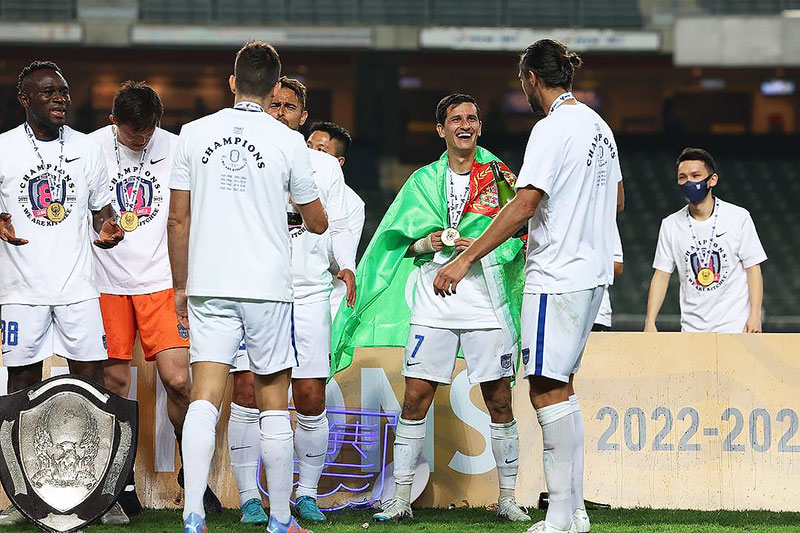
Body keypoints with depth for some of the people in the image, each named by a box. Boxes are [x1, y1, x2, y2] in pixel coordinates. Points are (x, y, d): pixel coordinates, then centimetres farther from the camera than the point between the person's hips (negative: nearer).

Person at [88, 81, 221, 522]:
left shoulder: (175, 149, 1)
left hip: (161, 283, 0)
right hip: (107, 283, 0)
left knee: (178, 382, -8)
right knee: (115, 384, 2)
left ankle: (192, 469, 11)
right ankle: (122, 480, 15)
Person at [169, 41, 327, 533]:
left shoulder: (195, 133, 3)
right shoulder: (288, 142, -3)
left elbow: (178, 219, 6)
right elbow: (317, 222, 7)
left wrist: (180, 285, 15)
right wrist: (313, 219, 31)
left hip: (208, 285, 2)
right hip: (267, 287, -2)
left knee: (204, 399, -2)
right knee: (273, 403, 7)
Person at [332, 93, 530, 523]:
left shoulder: (498, 176, 7)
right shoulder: (423, 181, 12)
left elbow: (517, 236, 2)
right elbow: (399, 242, 11)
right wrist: (430, 243, -8)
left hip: (487, 307, -1)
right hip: (432, 306, 1)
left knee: (499, 402, -1)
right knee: (415, 399, -1)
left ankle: (507, 499, 9)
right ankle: (401, 499, 5)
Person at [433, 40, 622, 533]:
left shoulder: (553, 128, -14)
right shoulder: (598, 125, 13)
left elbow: (524, 204, -21)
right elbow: (617, 201, 23)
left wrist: (466, 258, -19)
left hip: (557, 276, -9)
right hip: (592, 271, 9)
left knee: (547, 390, -8)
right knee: (560, 386, 14)